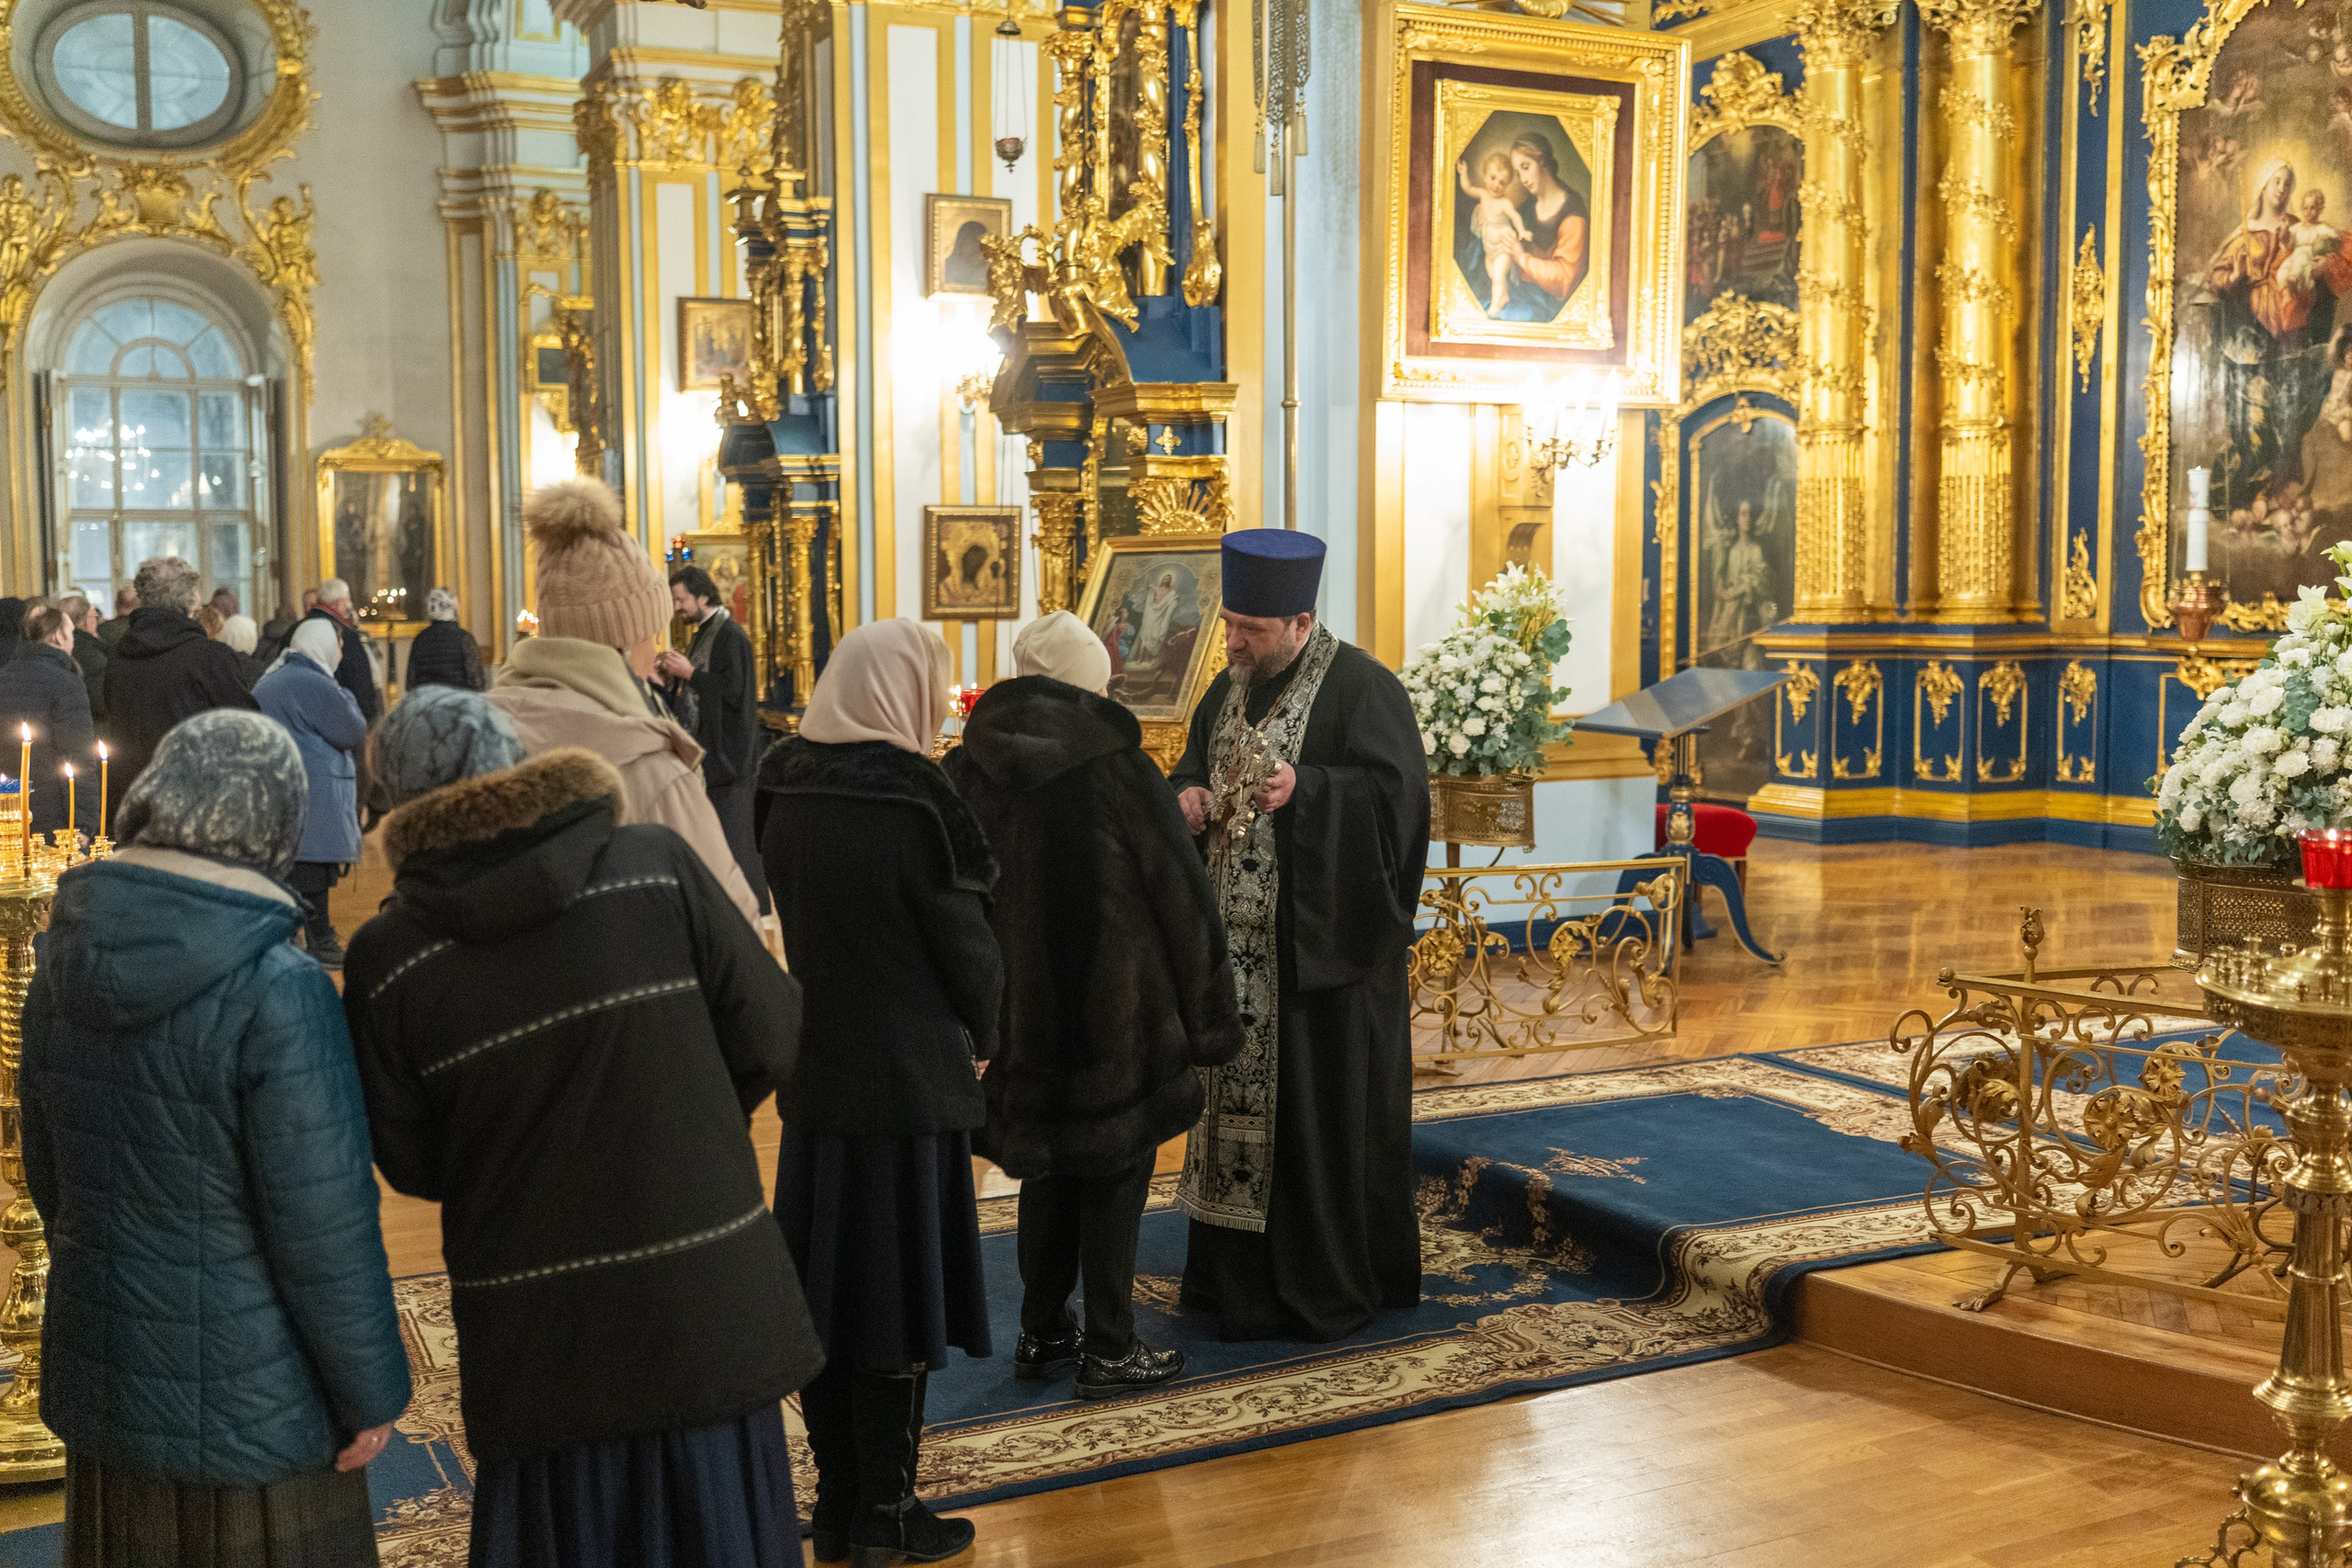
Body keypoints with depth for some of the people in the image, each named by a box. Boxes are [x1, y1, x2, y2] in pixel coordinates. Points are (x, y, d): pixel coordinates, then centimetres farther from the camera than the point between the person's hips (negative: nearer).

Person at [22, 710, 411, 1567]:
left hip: (101, 1386, 7)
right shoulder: (277, 992, -23)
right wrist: (370, 1393, -9)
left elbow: (46, 1174, 11)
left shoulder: (64, 965, -1)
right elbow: (324, 1220, -21)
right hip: (250, 1408, -6)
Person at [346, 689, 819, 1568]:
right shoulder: (657, 866, -10)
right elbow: (770, 1036, -5)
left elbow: (410, 1165, 0)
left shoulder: (385, 958, -8)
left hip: (538, 1341, 1)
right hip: (704, 1310, 0)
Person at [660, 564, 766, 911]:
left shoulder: (730, 636, -15)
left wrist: (689, 673, -19)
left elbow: (734, 690, -22)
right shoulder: (703, 634, 14)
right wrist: (674, 675, 3)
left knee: (730, 828, -6)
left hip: (727, 751, -9)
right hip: (707, 750, 9)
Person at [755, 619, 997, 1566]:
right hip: (909, 1079, -6)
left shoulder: (786, 795, 1)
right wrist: (979, 1039, 7)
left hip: (814, 1076, 6)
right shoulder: (914, 803, -18)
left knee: (825, 1289, 13)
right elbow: (968, 948, -10)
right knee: (898, 1301, 5)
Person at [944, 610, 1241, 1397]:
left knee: (1051, 1165, 19)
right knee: (1116, 1169, 7)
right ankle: (1109, 1351, 13)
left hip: (1023, 1001, 5)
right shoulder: (1115, 765, -16)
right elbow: (1180, 892, -10)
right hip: (1114, 1004, -5)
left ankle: (1041, 1333, 27)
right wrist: (1206, 1011, 1)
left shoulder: (972, 770, -3)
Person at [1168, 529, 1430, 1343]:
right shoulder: (1231, 688, 12)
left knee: (1324, 1109, -1)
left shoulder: (1361, 687, -11)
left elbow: (1395, 790, -20)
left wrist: (1304, 789, -32)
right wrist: (1189, 792, 0)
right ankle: (1242, 1270, 23)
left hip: (1322, 943, -7)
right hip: (1239, 944, 7)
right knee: (1238, 1096, 11)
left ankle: (1334, 1284, 11)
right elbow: (1195, 763, 22)